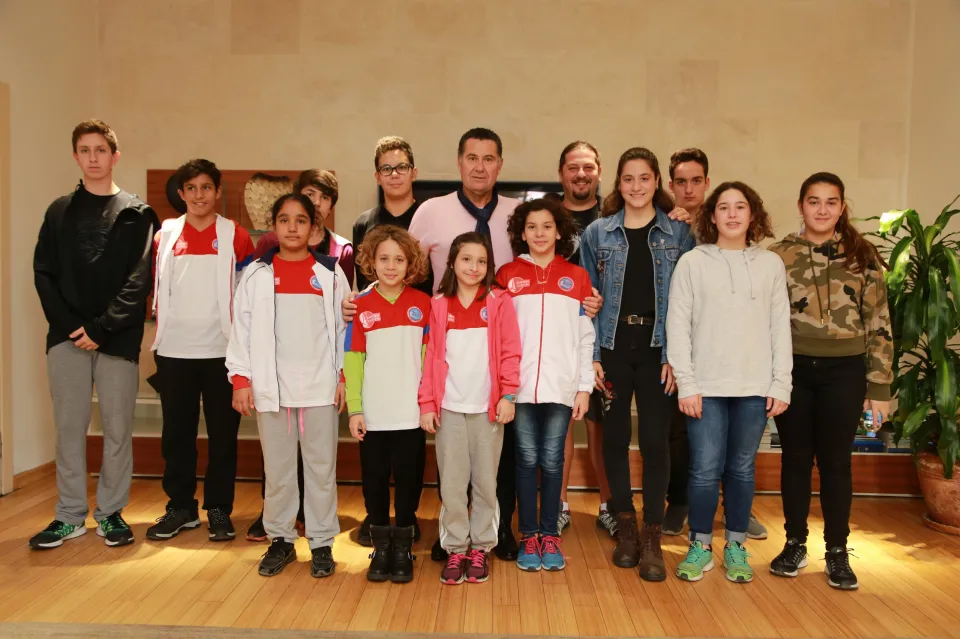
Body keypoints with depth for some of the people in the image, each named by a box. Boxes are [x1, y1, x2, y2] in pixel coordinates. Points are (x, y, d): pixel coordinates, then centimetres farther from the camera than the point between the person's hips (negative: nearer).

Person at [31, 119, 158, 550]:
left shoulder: (137, 214, 3)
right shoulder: (59, 212, 12)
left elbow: (138, 282, -5)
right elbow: (43, 274, 6)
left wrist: (100, 328, -13)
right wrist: (68, 324, -8)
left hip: (117, 338, -2)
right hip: (66, 337, 2)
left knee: (117, 429, 4)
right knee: (69, 428, 7)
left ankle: (111, 513, 17)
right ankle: (70, 516, 19)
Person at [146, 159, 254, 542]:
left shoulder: (235, 236, 1)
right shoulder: (165, 235, 8)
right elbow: (156, 286, 16)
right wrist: (163, 319, 5)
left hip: (221, 350, -2)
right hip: (174, 350, 2)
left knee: (222, 433, 4)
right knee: (176, 433, 9)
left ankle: (218, 510, 15)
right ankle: (180, 507, 22)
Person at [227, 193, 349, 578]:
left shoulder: (330, 273, 3)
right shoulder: (257, 274, 4)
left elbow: (343, 327, 4)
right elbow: (242, 328, 4)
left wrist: (344, 376, -2)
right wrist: (240, 378, -2)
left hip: (321, 386, -1)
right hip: (272, 387, 1)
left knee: (321, 467, 6)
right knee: (277, 469, 10)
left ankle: (322, 542, 18)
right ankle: (280, 539, 25)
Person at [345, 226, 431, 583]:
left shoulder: (422, 304, 1)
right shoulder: (361, 306, 0)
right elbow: (353, 360, -1)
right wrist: (354, 409, -5)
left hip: (411, 413, 0)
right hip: (373, 415, 0)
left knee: (408, 480, 8)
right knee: (375, 480, 10)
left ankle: (403, 549, 23)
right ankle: (380, 548, 25)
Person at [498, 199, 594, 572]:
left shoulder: (577, 277, 8)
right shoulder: (507, 276, 5)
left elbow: (586, 337, 7)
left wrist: (585, 387, 2)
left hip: (561, 386, 0)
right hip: (519, 386, 0)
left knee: (552, 461, 6)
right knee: (527, 460, 6)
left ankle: (550, 535, 18)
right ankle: (528, 537, 17)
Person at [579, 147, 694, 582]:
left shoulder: (679, 232, 4)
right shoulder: (597, 233, 6)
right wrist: (591, 354, -5)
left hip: (657, 346, -1)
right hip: (613, 345, 1)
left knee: (655, 439, -2)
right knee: (615, 435, 7)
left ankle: (652, 537, 12)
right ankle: (626, 525, 24)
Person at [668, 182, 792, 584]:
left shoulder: (770, 264, 7)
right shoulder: (692, 262, 1)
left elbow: (780, 327, 7)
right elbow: (677, 326, -2)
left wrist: (781, 384, 1)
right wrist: (686, 384, -8)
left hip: (756, 388, 2)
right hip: (706, 387, -2)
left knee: (742, 469, 10)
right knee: (705, 470, -1)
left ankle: (736, 547, 26)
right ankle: (700, 546, 17)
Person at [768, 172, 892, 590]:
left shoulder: (862, 256, 1)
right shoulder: (778, 255, 1)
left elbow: (878, 324, 1)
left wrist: (879, 385, -2)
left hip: (843, 372, 0)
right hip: (793, 370, 1)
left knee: (835, 462, 7)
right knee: (795, 459, 10)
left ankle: (837, 552, 22)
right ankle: (795, 544, 25)